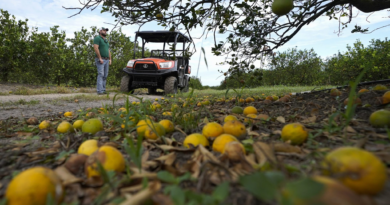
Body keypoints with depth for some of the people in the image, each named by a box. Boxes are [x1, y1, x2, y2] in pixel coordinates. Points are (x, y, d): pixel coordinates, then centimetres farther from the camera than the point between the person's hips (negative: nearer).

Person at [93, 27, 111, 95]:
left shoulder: (106, 40, 23)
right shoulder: (97, 38, -2)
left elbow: (108, 50, 23)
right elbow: (96, 48, -14)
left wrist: (110, 59, 13)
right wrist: (100, 58, -19)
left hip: (106, 60, 8)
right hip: (100, 60, -8)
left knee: (105, 76, 5)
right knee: (101, 75, -13)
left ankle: (103, 90, 8)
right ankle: (99, 91, -14)